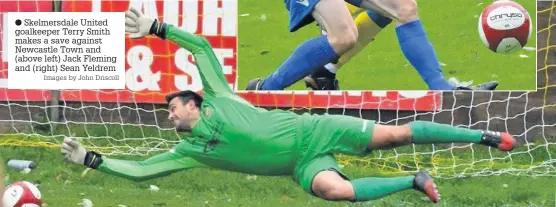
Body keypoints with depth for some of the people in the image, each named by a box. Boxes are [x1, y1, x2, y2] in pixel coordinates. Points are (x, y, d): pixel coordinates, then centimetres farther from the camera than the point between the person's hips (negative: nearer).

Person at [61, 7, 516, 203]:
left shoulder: (217, 98, 4)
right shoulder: (189, 151, 9)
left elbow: (201, 46, 3)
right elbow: (139, 170, 4)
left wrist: (155, 29, -4)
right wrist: (89, 159, -2)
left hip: (312, 131, -2)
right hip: (304, 165, 2)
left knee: (392, 134, -15)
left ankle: (485, 136, -7)